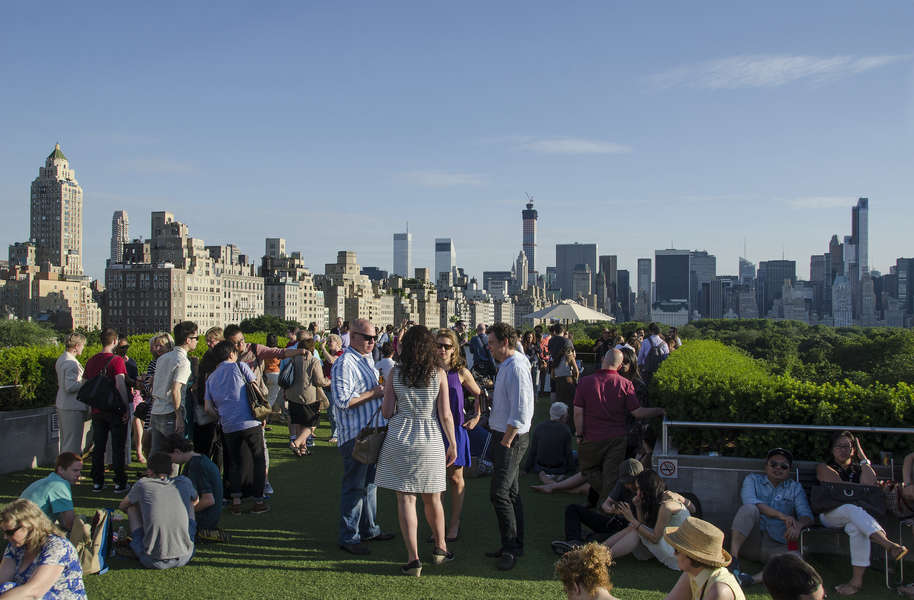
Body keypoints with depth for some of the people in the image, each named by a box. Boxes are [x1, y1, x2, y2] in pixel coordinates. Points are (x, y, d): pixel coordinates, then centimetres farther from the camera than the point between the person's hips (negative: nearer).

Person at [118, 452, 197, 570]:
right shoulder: (184, 482, 7)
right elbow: (195, 501, 30)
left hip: (153, 561, -2)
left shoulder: (143, 484, 3)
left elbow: (122, 506, 24)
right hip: (184, 558, 2)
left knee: (132, 505, 16)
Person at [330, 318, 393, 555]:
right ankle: (348, 537, 7)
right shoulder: (344, 364, -17)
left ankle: (369, 529, 30)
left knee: (370, 482, 18)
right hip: (354, 434, -9)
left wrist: (381, 392, 9)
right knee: (354, 486, -2)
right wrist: (373, 394, -19)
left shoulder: (368, 359, 13)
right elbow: (342, 402, -25)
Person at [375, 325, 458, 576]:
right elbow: (445, 415, -6)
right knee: (432, 499, 16)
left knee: (405, 499, 4)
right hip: (429, 441, 0)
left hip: (399, 439, 0)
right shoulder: (438, 374, -5)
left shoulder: (395, 373, -3)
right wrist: (452, 444, 4)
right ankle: (440, 548, 32)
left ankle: (413, 558, 3)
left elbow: (386, 412, -3)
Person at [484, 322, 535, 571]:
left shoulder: (516, 368, -19)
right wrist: (502, 441, 15)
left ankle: (511, 548, 0)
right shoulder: (506, 366, 12)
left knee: (499, 493, -10)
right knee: (511, 492, 15)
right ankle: (514, 546, 24)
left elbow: (520, 412, -24)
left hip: (512, 439, -10)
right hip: (505, 436, 10)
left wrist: (505, 442, -19)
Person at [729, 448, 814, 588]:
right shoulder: (753, 479, 13)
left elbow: (807, 515, 4)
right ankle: (733, 557, -34)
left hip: (775, 546, 1)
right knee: (749, 509, -31)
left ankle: (753, 579, -43)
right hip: (750, 541, -1)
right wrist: (782, 516, -20)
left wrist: (798, 525, -22)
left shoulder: (795, 488, 19)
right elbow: (749, 500, -9)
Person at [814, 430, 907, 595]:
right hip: (831, 515, -2)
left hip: (857, 514, 2)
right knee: (852, 508, -39)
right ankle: (888, 544, -56)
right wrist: (862, 487, 2)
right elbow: (839, 485, -4)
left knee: (856, 527, -37)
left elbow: (870, 482, 0)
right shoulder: (824, 467, 14)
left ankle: (857, 580, -40)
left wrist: (862, 456, 8)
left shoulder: (859, 468, 24)